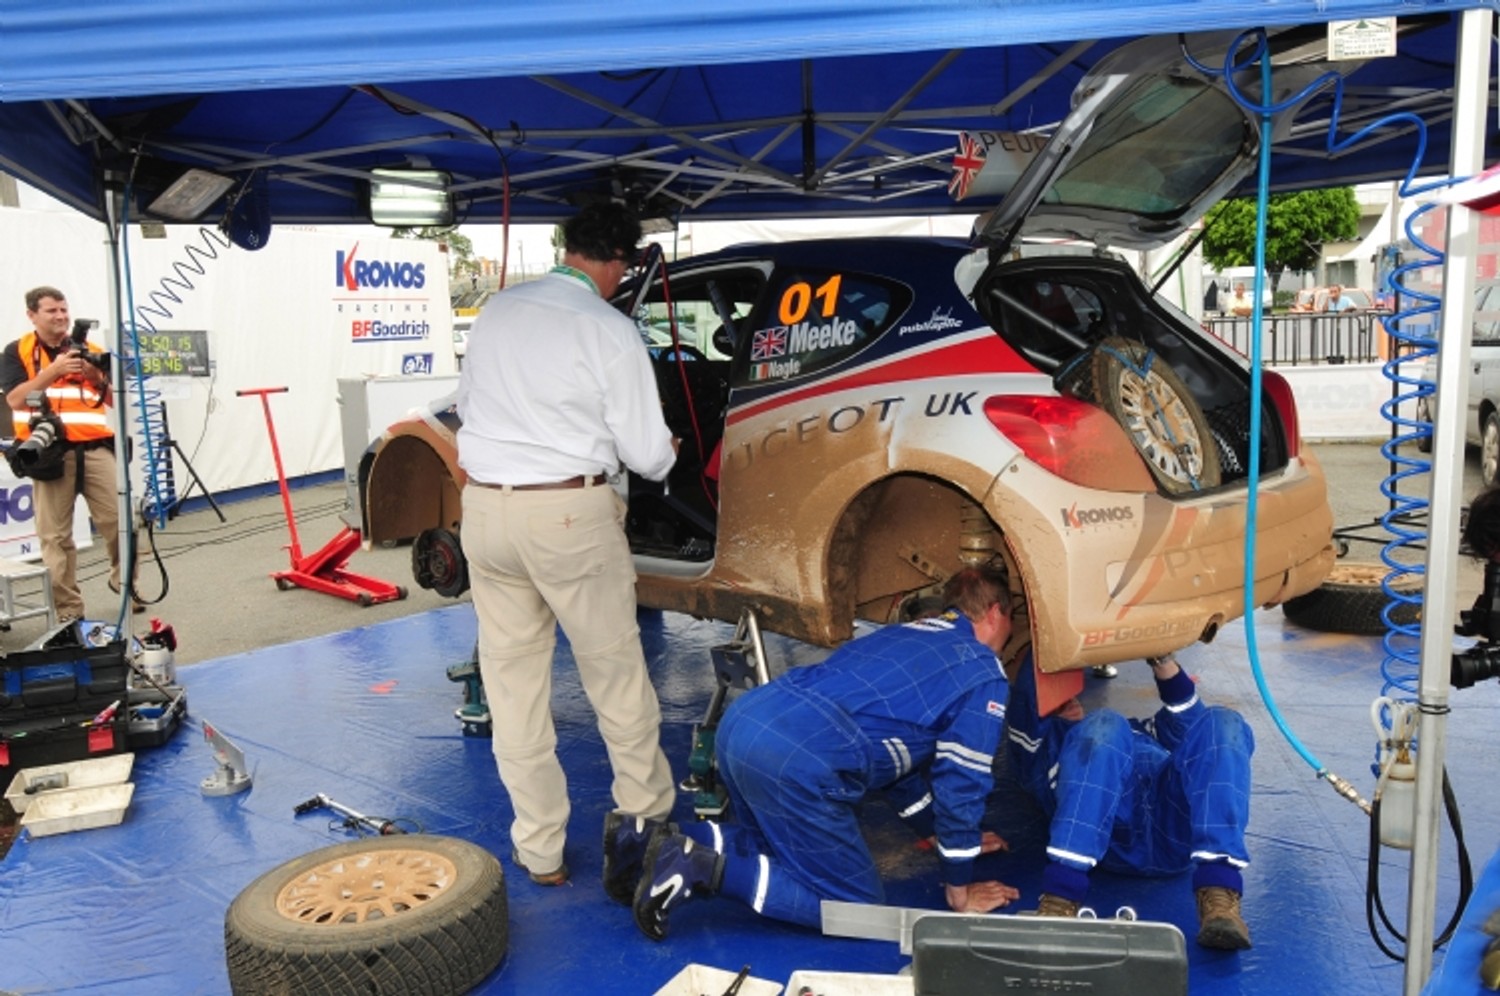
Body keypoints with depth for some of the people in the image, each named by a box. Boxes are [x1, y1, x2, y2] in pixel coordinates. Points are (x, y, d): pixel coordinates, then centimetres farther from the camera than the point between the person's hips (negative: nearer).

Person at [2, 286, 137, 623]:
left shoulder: (90, 350, 15)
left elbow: (114, 400, 11)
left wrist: (97, 377, -8)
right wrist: (54, 370, -15)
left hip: (95, 449, 2)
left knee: (119, 521, -2)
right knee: (55, 535, 0)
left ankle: (124, 581, 22)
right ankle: (68, 610, 6)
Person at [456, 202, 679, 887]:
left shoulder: (496, 311, 6)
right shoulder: (609, 330, -9)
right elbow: (647, 455, -6)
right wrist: (669, 452, 17)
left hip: (484, 508, 4)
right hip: (569, 514, -4)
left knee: (512, 677, 12)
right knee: (615, 671, 13)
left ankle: (540, 849, 20)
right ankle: (647, 812, 31)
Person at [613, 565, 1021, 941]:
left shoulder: (910, 634, 30)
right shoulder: (985, 676, 6)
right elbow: (962, 782, 5)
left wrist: (937, 833, 47)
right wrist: (959, 888, 17)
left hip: (743, 719, 9)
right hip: (795, 758, -9)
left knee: (784, 847, 30)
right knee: (856, 904, 7)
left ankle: (656, 839, 12)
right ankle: (703, 867, -7)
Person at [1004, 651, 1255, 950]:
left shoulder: (1140, 732, 44)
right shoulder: (1040, 744, 34)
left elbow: (1187, 722, 24)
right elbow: (1023, 711, 12)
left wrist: (1161, 657, 11)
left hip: (1174, 833, 3)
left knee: (1222, 723, -21)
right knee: (1104, 725, -30)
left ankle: (1219, 893, -40)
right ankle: (1061, 895, -44)